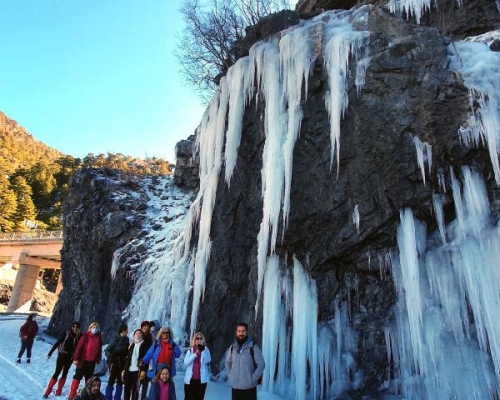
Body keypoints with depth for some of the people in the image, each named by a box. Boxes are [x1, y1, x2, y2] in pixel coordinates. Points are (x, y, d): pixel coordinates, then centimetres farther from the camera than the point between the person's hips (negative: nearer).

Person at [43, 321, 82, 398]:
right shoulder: (66, 333, -10)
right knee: (57, 373, -3)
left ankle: (58, 391, 24)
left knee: (65, 374, 11)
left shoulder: (79, 336, -5)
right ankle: (47, 391, 7)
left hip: (70, 357, 2)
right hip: (62, 355, -2)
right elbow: (57, 343, -8)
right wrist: (50, 353, -10)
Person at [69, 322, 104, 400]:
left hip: (92, 361, 4)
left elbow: (99, 349, 8)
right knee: (77, 377, 4)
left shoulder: (99, 338, 3)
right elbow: (79, 347, -11)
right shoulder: (85, 336, -10)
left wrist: (98, 359, 8)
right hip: (83, 360, -4)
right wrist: (76, 358, -14)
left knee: (89, 378, 14)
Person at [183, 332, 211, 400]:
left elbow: (207, 360, -10)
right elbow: (186, 362, -6)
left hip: (201, 379, 0)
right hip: (190, 379, 0)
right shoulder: (190, 350, 5)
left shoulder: (206, 349, 5)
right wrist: (195, 354, -14)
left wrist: (202, 350, -19)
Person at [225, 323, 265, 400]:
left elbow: (261, 365, -9)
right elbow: (228, 362, 17)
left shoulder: (253, 347, -9)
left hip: (249, 387, -4)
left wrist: (252, 379, -13)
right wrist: (230, 376, 6)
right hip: (235, 386, 4)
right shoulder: (232, 347, 4)